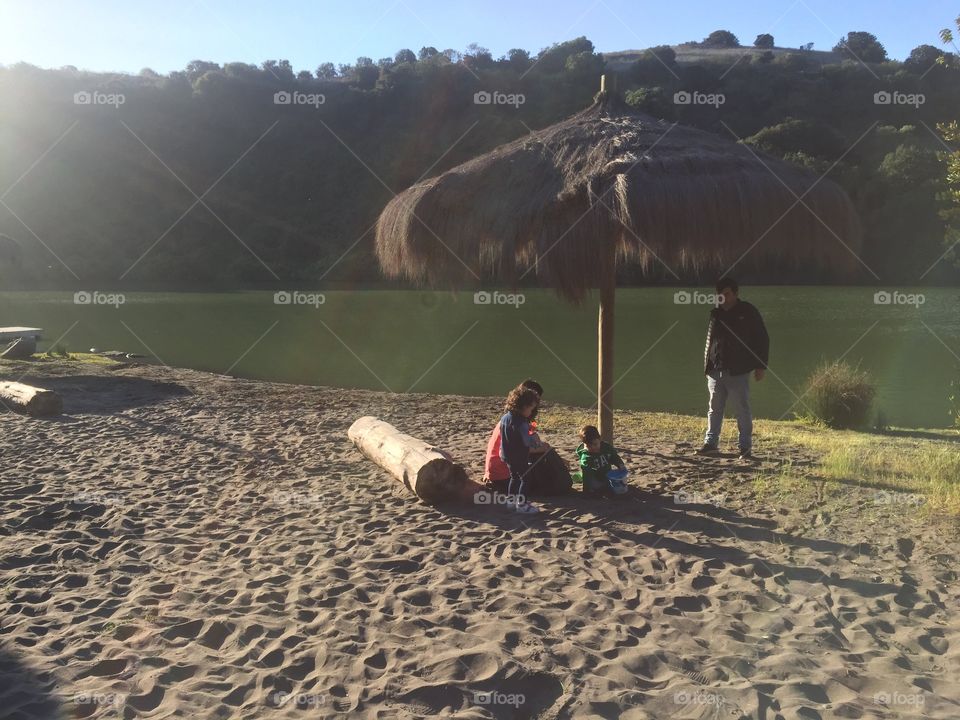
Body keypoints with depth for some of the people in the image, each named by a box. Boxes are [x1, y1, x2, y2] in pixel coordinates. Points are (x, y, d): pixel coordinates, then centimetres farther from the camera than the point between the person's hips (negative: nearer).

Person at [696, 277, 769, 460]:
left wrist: (760, 366, -5)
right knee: (714, 409, 11)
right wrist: (707, 366, 12)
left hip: (738, 371, -5)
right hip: (715, 371, 5)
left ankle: (745, 447, 7)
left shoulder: (748, 312, -3)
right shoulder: (715, 313, 11)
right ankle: (711, 444, 19)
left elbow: (762, 339, -1)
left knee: (742, 410, 0)